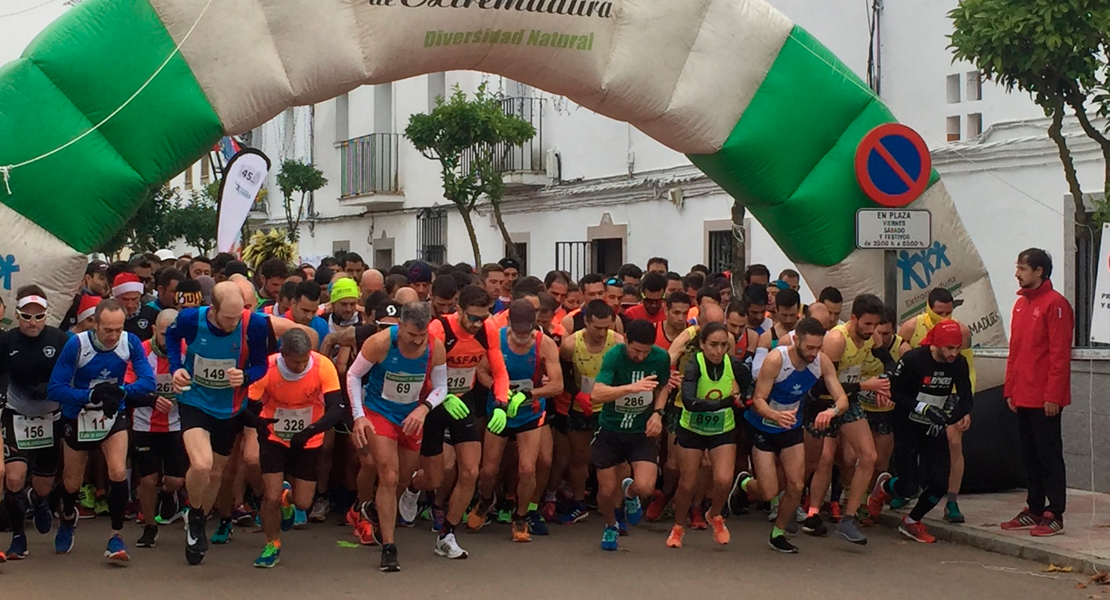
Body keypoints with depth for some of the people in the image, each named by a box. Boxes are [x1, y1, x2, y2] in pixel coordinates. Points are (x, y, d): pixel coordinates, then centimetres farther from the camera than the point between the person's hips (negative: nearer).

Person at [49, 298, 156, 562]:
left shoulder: (131, 342, -18)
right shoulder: (76, 345, -24)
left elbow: (148, 380, -21)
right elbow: (55, 388, -25)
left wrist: (121, 391, -39)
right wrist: (91, 395, -37)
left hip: (113, 416, 0)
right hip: (78, 418, 0)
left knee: (118, 473, -19)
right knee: (72, 483, 14)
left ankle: (116, 536, -2)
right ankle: (68, 519, 48)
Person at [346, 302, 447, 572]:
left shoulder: (436, 348, -17)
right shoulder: (380, 343, -24)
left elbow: (441, 387, -3)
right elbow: (353, 375, -10)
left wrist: (424, 408, -22)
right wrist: (358, 416, -16)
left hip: (412, 416, 4)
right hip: (378, 411, -4)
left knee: (404, 479, 16)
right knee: (389, 477, -13)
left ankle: (375, 509, 49)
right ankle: (388, 548, -6)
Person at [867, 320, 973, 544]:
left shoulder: (959, 364, -6)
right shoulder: (913, 359, -20)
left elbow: (966, 399, -2)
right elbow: (894, 391, -15)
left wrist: (947, 418, -22)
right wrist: (923, 408, -26)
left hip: (934, 430, 4)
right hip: (907, 427, -4)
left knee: (940, 483, -6)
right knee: (909, 487, -9)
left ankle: (912, 521, 20)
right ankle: (884, 486, 29)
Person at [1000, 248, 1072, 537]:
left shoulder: (1055, 303, -11)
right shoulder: (1021, 304, 14)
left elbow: (1060, 353, -15)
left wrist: (1053, 394, -19)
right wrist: (1010, 389, 13)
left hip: (1044, 399, -8)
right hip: (1023, 398, 8)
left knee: (1049, 456, -2)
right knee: (1029, 456, 13)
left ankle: (1055, 516, 3)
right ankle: (1034, 510, 21)